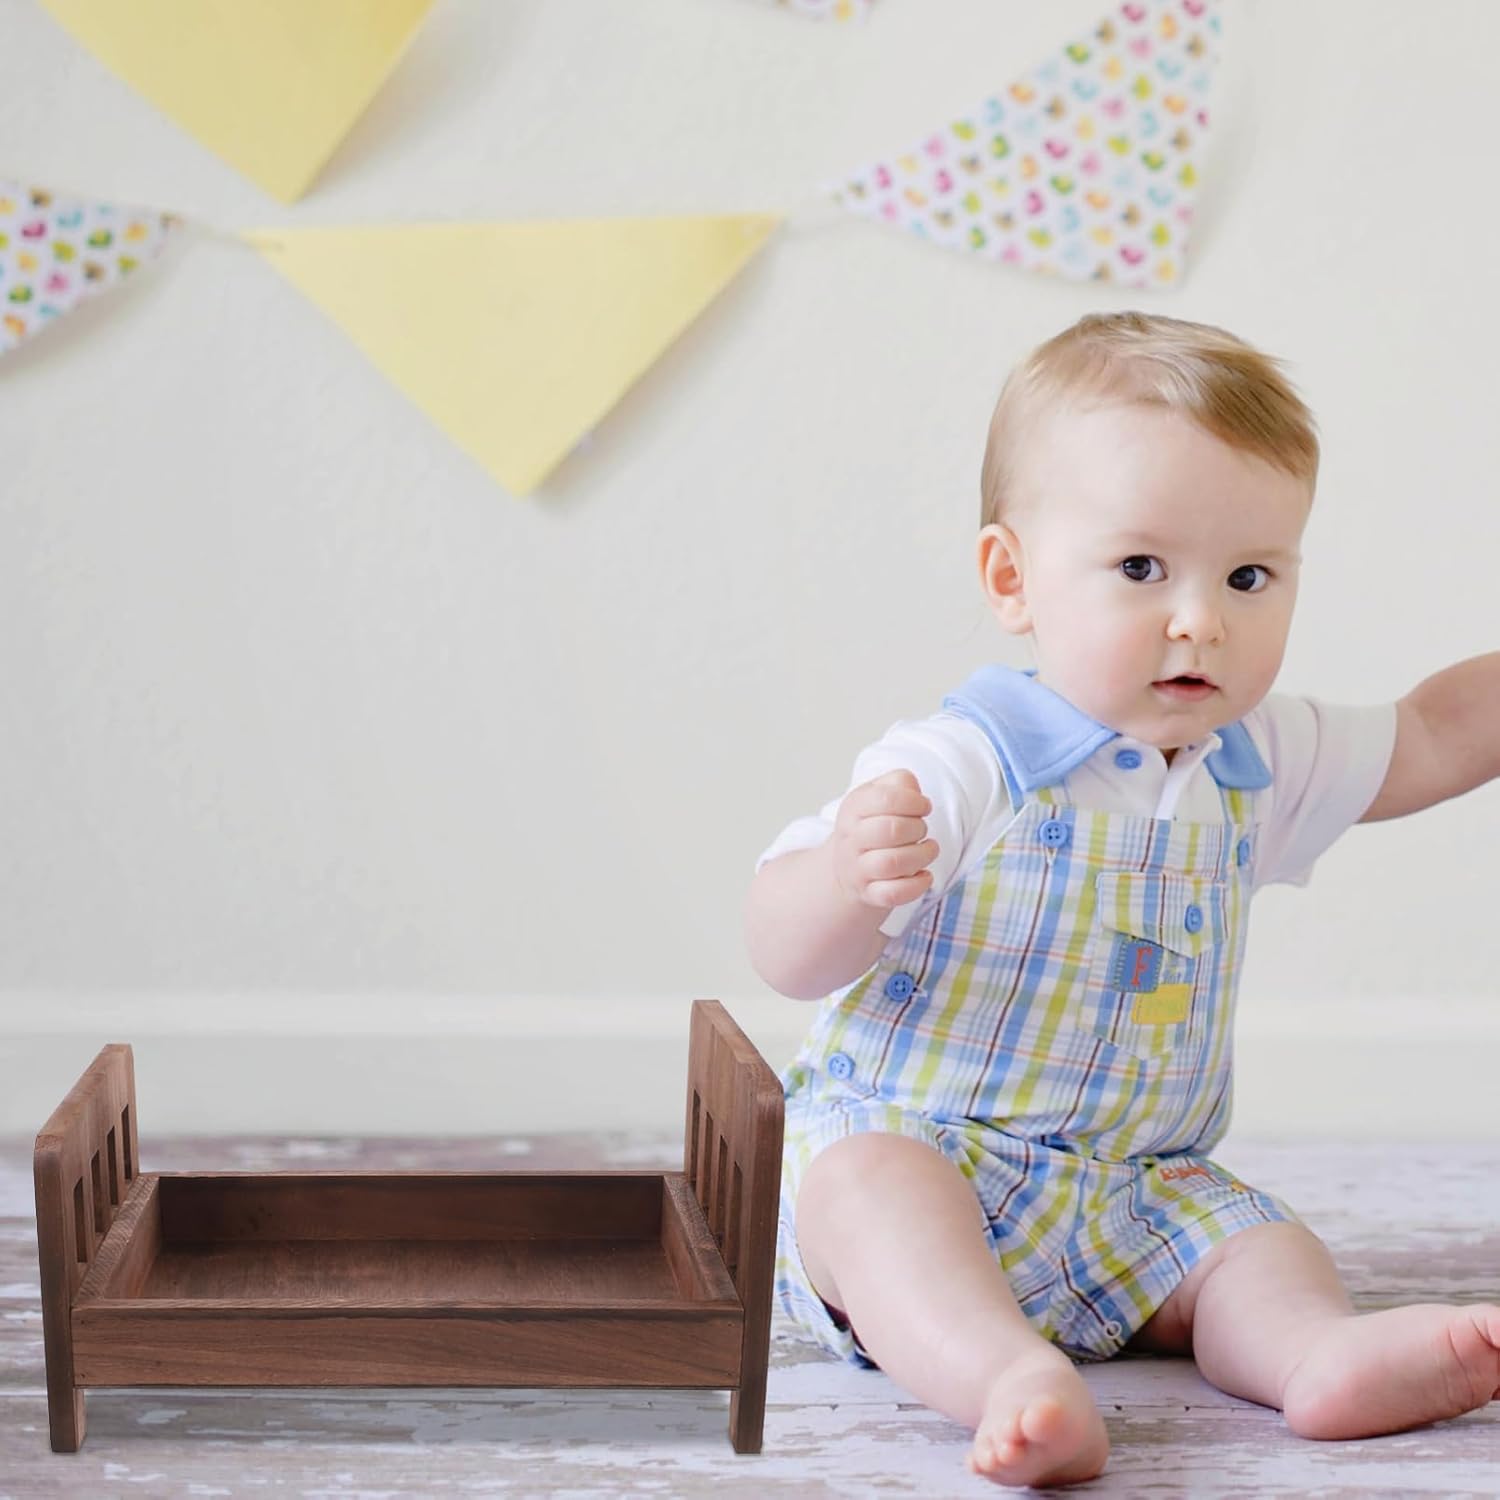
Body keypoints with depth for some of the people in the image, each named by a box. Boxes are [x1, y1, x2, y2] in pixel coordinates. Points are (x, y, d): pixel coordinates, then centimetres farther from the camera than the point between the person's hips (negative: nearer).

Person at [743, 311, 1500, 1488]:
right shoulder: (960, 771, -17)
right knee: (868, 1187, -35)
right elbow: (786, 959, -21)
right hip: (910, 1149, -6)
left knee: (1257, 1242, -15)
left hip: (1134, 1199, 7)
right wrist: (846, 881, -43)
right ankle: (1010, 1377, -55)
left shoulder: (1256, 764, 7)